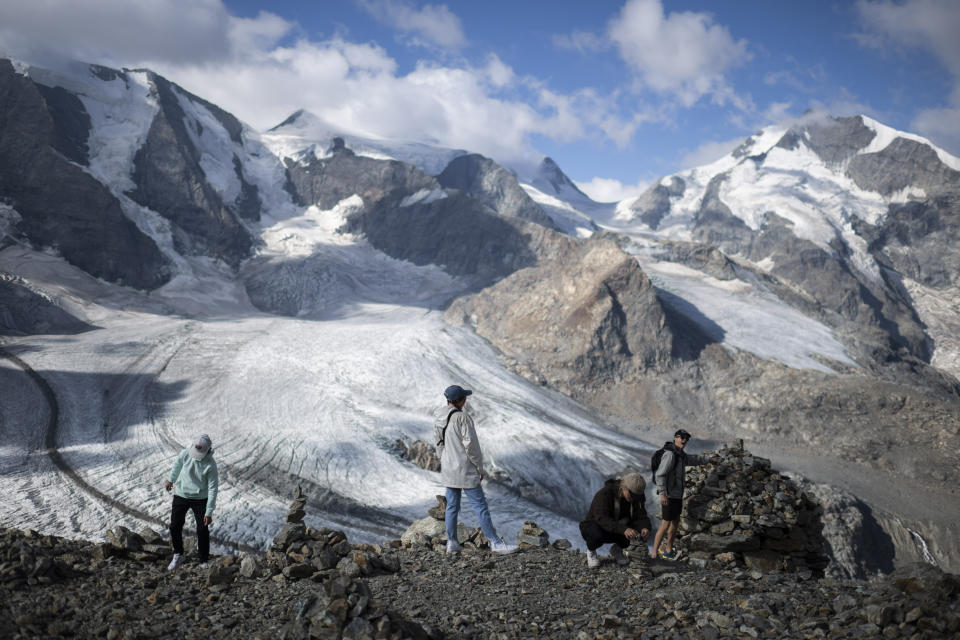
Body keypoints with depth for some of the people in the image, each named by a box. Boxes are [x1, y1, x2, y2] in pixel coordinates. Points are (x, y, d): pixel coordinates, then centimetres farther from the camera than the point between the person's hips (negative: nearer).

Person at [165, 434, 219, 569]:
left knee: (202, 530, -3)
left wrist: (209, 512, -20)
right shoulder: (185, 454, -18)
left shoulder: (211, 465, -24)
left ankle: (204, 561, 15)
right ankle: (178, 555, 26)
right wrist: (171, 479, 25)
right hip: (181, 495, 3)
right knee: (175, 527, 4)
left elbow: (213, 489, -19)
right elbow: (177, 466, 7)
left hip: (200, 498, -2)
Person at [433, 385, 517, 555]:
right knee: (480, 506, -2)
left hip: (448, 469, 7)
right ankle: (495, 542, 3)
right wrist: (480, 467, -8)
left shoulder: (438, 418, 3)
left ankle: (452, 542, 19)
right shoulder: (462, 417, -20)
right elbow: (470, 444, -19)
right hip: (465, 470, -7)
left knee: (452, 506, 14)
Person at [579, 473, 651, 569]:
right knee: (597, 535, -41)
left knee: (642, 534, -22)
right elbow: (602, 519, -41)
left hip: (619, 530, 5)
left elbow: (641, 517, -16)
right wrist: (623, 529, -55)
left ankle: (617, 549, 7)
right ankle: (591, 550, -4)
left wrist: (645, 528, -41)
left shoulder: (635, 497, -11)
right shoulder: (604, 494, -29)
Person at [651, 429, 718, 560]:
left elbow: (693, 459, 30)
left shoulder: (680, 454, 9)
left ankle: (668, 552, 28)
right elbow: (660, 474, -28)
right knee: (665, 525, -9)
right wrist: (662, 494, -34)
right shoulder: (670, 454, -22)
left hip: (677, 495, 10)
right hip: (668, 495, -10)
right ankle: (654, 554, -4)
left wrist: (709, 459, 42)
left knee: (675, 522, 17)